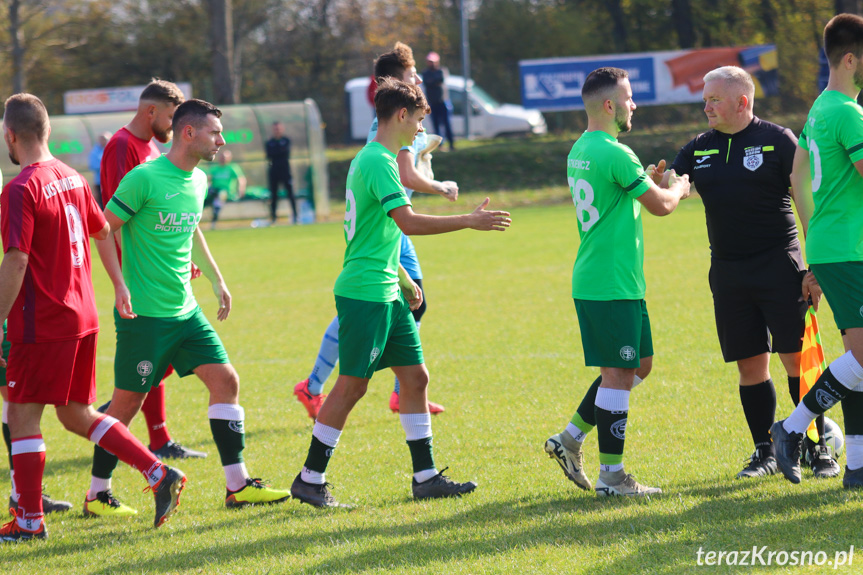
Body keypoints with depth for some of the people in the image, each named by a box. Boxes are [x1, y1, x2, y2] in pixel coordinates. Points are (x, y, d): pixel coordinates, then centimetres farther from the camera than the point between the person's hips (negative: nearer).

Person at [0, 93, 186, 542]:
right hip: (82, 316, 8)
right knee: (76, 415, 16)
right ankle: (159, 474, 8)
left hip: (42, 324, -8)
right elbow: (103, 232, 20)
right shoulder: (72, 178, 9)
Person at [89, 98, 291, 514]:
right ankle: (96, 494, 12)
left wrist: (217, 280, 26)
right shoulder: (144, 179, -15)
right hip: (144, 313, -8)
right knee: (126, 402, -1)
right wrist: (120, 286, -19)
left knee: (225, 380, 0)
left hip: (185, 310, 8)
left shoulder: (198, 181, 9)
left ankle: (237, 486, 4)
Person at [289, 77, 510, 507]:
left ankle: (425, 477, 12)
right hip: (364, 293, -10)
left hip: (385, 294, 10)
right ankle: (310, 480, 1)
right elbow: (409, 222, -26)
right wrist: (470, 221, -21)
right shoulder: (378, 162, -16)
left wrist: (403, 280, 29)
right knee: (351, 385, -5)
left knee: (415, 376, 9)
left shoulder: (372, 159, 16)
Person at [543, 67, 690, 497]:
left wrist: (647, 181, 15)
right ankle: (611, 476, -1)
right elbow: (661, 206, -12)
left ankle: (570, 440, 18)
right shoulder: (615, 154, -17)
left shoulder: (579, 151, 13)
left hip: (592, 281, 10)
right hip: (614, 285, -10)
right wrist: (678, 188, 9)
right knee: (618, 374, -5)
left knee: (638, 365, 17)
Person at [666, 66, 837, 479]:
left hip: (779, 267, -5)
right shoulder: (700, 149, 11)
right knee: (750, 364, 5)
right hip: (727, 272, 5)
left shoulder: (778, 141, -3)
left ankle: (819, 449, 1)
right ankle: (764, 453, 14)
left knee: (796, 358, -7)